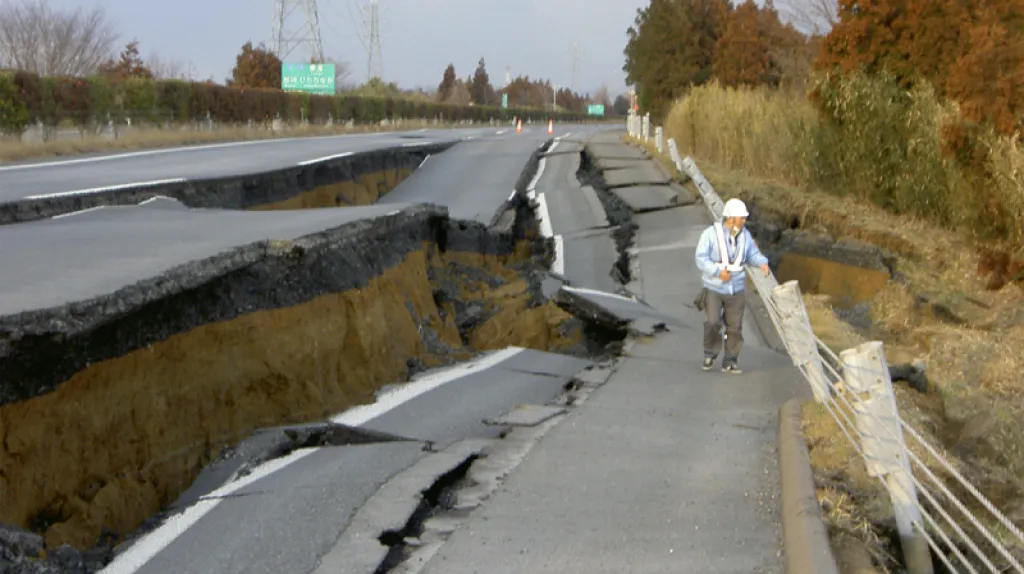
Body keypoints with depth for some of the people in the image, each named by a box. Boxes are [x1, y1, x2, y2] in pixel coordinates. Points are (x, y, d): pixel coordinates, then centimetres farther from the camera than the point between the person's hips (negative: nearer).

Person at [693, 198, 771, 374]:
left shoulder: (745, 235, 0)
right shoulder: (711, 234, -12)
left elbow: (752, 254, 7)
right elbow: (701, 259, -16)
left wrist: (763, 263, -15)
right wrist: (718, 272, -27)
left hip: (737, 289, 4)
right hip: (714, 288, -4)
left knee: (735, 327, 4)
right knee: (712, 323, -15)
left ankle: (730, 362, 16)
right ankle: (710, 354, 10)